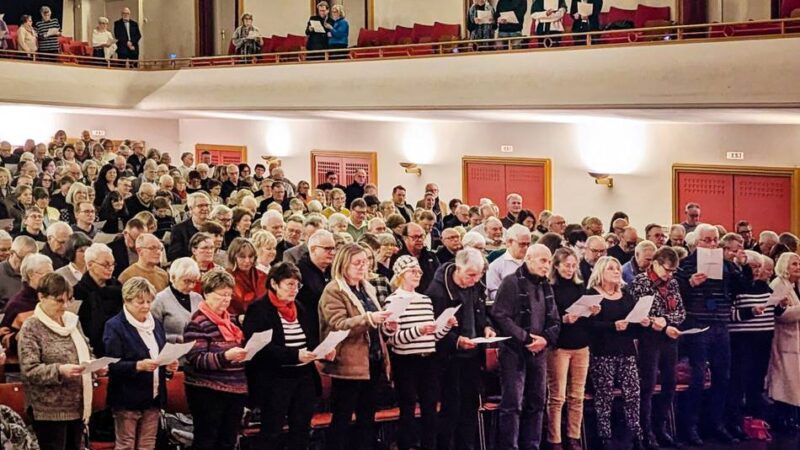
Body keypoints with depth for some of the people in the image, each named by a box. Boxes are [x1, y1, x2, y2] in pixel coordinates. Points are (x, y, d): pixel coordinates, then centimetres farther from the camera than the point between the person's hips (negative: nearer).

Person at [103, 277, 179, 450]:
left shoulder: (156, 323, 13)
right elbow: (112, 365, -15)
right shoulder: (115, 326, -8)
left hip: (154, 397, 6)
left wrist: (169, 365, -2)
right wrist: (138, 366, -29)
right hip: (127, 398, -6)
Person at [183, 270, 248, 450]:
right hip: (208, 392, -8)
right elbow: (196, 359, -18)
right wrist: (225, 356, -31)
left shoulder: (228, 319, 14)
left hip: (235, 389, 8)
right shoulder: (198, 322, -11)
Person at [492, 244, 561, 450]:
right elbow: (500, 316, -14)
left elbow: (554, 321, 14)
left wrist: (545, 338, -7)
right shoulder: (512, 282, -6)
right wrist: (526, 338, -17)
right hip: (514, 351, -7)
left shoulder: (546, 287, 15)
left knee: (536, 403, 9)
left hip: (539, 352, 7)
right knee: (513, 403, -8)